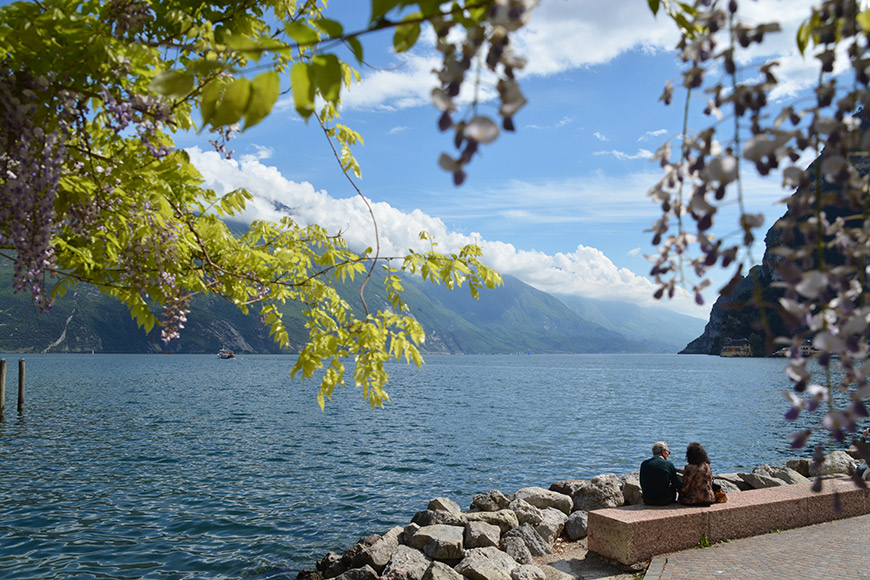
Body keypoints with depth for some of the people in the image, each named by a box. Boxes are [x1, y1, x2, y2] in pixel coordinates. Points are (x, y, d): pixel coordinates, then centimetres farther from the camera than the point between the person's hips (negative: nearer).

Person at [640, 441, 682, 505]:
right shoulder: (669, 464, -8)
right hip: (665, 500, -3)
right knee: (673, 486, 26)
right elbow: (678, 485, 1)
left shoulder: (644, 464, 0)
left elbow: (642, 485, 6)